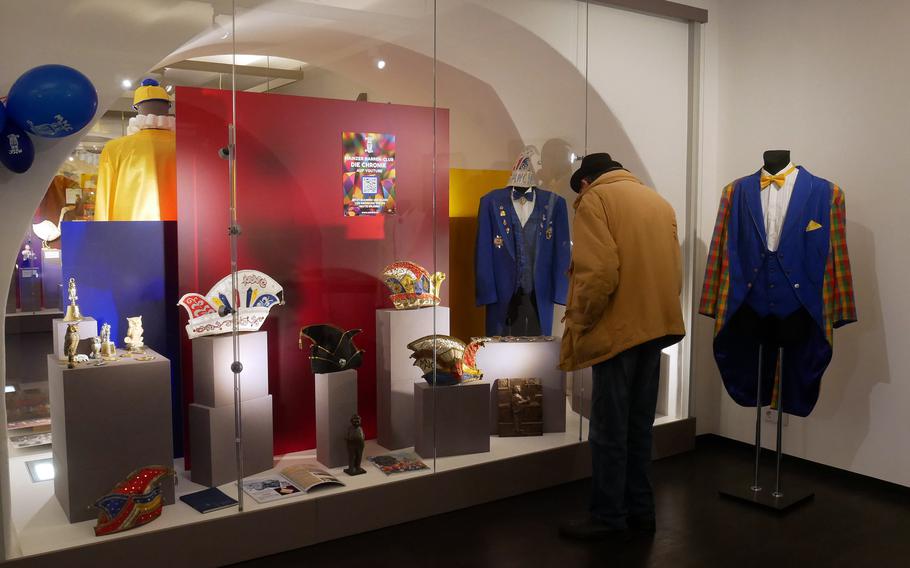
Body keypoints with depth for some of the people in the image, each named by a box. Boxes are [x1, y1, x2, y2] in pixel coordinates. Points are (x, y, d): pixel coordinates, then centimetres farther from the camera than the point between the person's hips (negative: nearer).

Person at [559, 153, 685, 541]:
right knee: (639, 426, 15)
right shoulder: (659, 202, 17)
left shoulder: (594, 198, -5)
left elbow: (599, 273, -18)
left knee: (609, 430, 2)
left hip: (618, 330, -7)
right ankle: (639, 510, 24)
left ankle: (609, 517, 11)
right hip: (656, 327, 8)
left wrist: (577, 323, -8)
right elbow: (674, 271, 12)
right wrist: (656, 312, 15)